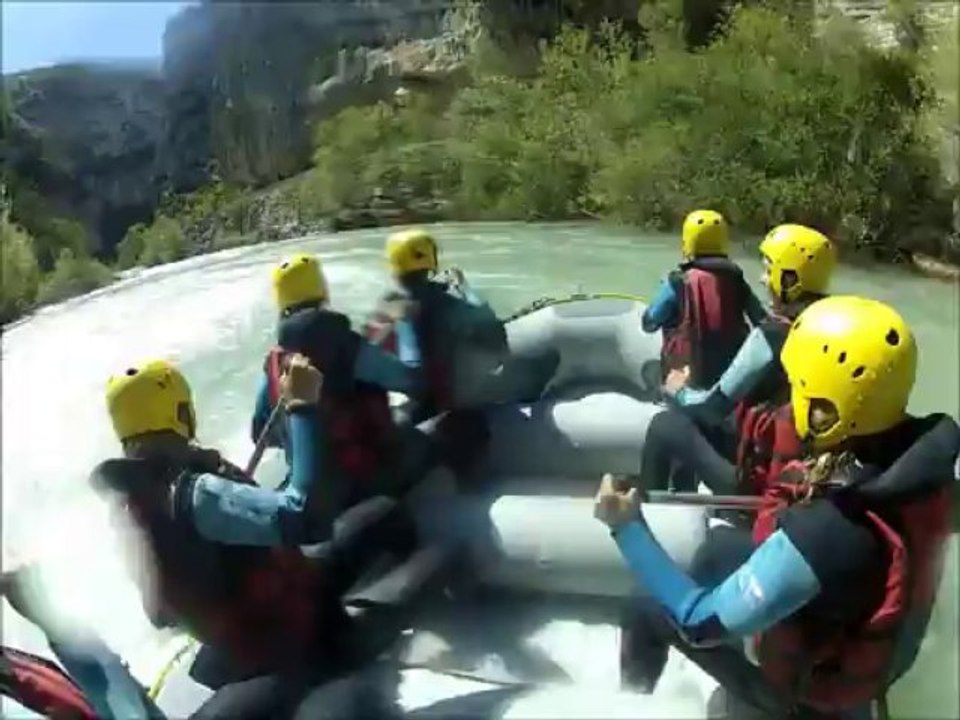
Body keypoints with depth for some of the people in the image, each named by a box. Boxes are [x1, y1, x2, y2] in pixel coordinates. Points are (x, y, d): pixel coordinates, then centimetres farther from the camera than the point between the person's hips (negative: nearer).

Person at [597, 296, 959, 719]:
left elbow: (699, 623, -30)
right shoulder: (921, 454, -23)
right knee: (719, 546, 20)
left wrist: (627, 527, -23)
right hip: (884, 644, 6)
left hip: (820, 679, -6)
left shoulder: (819, 532, -43)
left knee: (653, 608, 4)